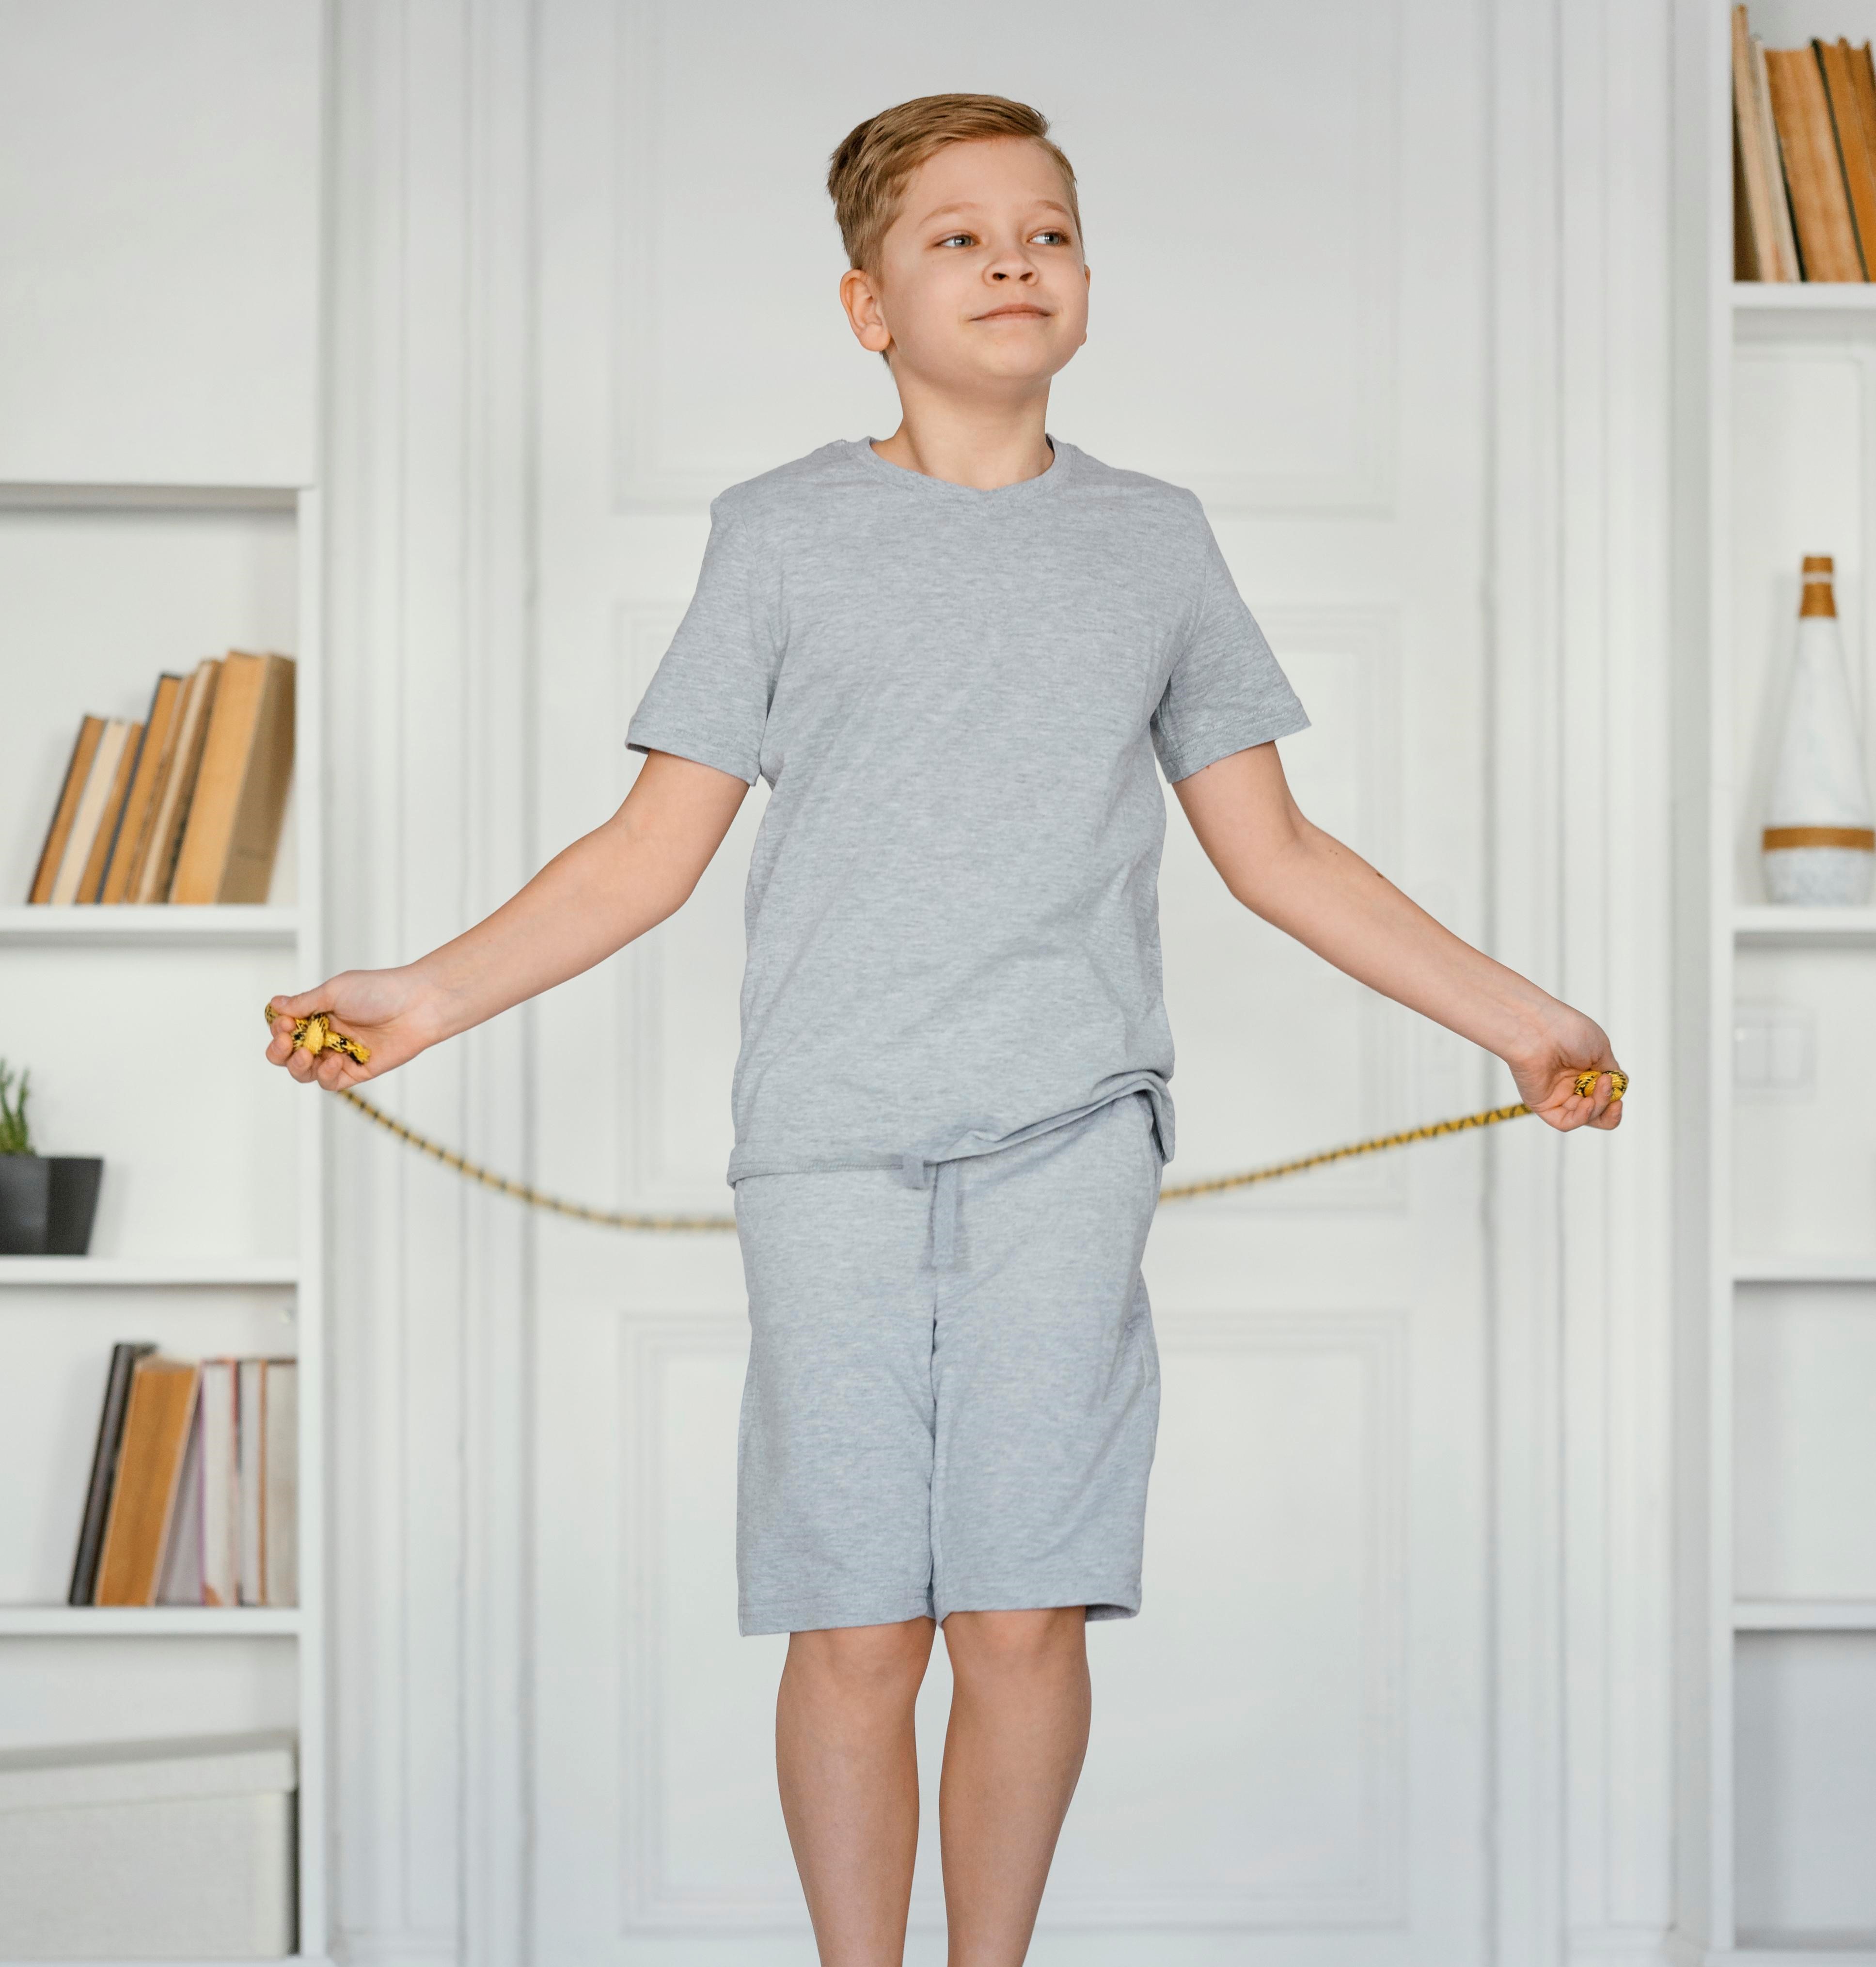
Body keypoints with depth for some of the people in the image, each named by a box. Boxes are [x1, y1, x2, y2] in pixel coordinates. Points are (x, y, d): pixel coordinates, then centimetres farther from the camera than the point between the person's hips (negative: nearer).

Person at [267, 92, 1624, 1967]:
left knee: (1025, 1613, -4)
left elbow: (1273, 853, 19)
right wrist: (436, 991, -2)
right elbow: (655, 846, 9)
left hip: (1067, 1129, 1)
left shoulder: (1153, 541, 15)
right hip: (830, 1141, -1)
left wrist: (1518, 1017, 16)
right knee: (853, 1631, -3)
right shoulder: (782, 533, 10)